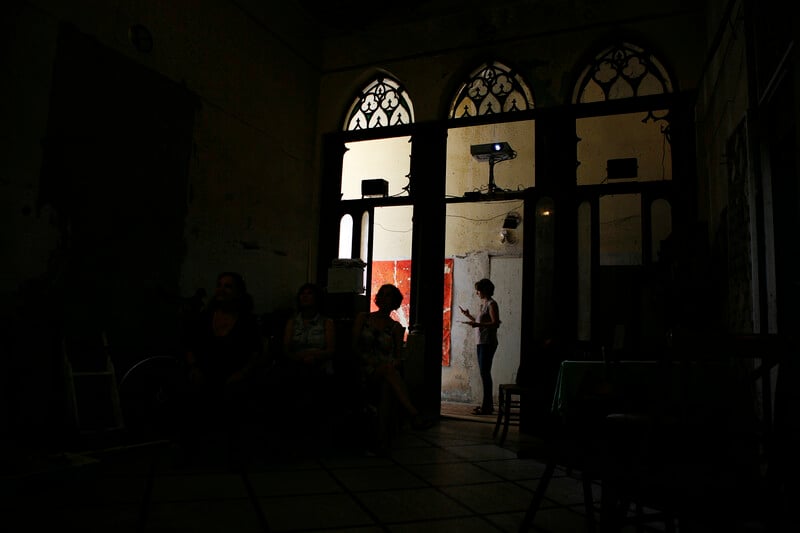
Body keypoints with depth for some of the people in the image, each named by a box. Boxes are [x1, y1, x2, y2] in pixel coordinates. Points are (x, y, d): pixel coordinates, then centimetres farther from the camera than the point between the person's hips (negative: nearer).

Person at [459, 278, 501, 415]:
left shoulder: (491, 304, -10)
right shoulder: (483, 303, 17)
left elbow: (495, 323, -19)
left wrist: (477, 324, -25)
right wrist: (469, 316, 19)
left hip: (488, 343, -9)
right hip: (481, 342, 9)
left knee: (485, 373, -9)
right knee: (484, 373, 11)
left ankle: (487, 406, -6)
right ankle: (487, 404, 19)